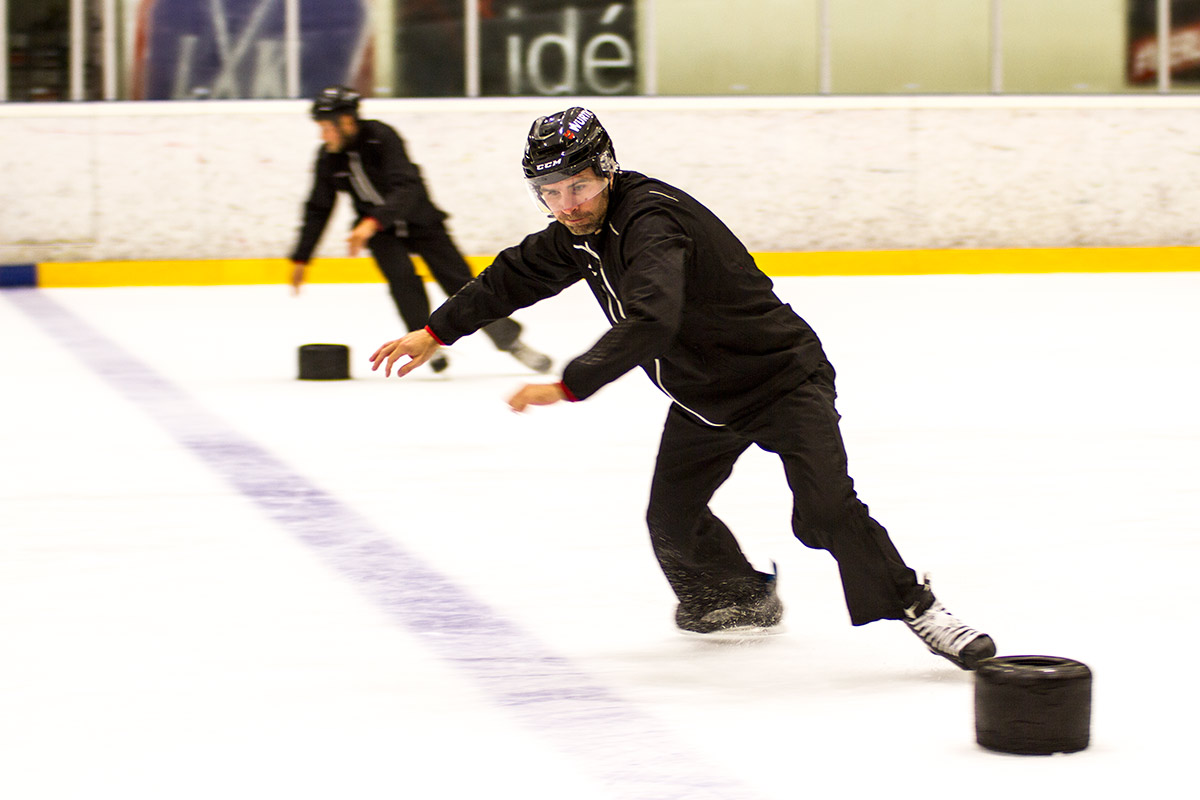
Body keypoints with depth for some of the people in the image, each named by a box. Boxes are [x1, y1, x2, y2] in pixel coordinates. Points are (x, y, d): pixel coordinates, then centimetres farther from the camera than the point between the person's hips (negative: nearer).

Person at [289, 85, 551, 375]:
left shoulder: (381, 137, -26)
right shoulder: (329, 157, -9)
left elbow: (407, 188, -36)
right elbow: (318, 210, 2)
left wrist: (373, 222, -48)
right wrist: (301, 258, 2)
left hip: (418, 218, -3)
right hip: (376, 228, 3)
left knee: (460, 281, -5)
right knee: (402, 277, -25)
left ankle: (511, 341, 7)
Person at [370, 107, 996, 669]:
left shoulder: (652, 221, -31)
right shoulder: (583, 229, -2)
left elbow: (649, 323, -45)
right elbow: (517, 275, 16)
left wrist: (569, 386, -49)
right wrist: (438, 332, 19)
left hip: (781, 378, -9)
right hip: (702, 398, 9)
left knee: (824, 509, -22)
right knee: (672, 519, 11)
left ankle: (916, 608, -11)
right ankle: (743, 600, 37)